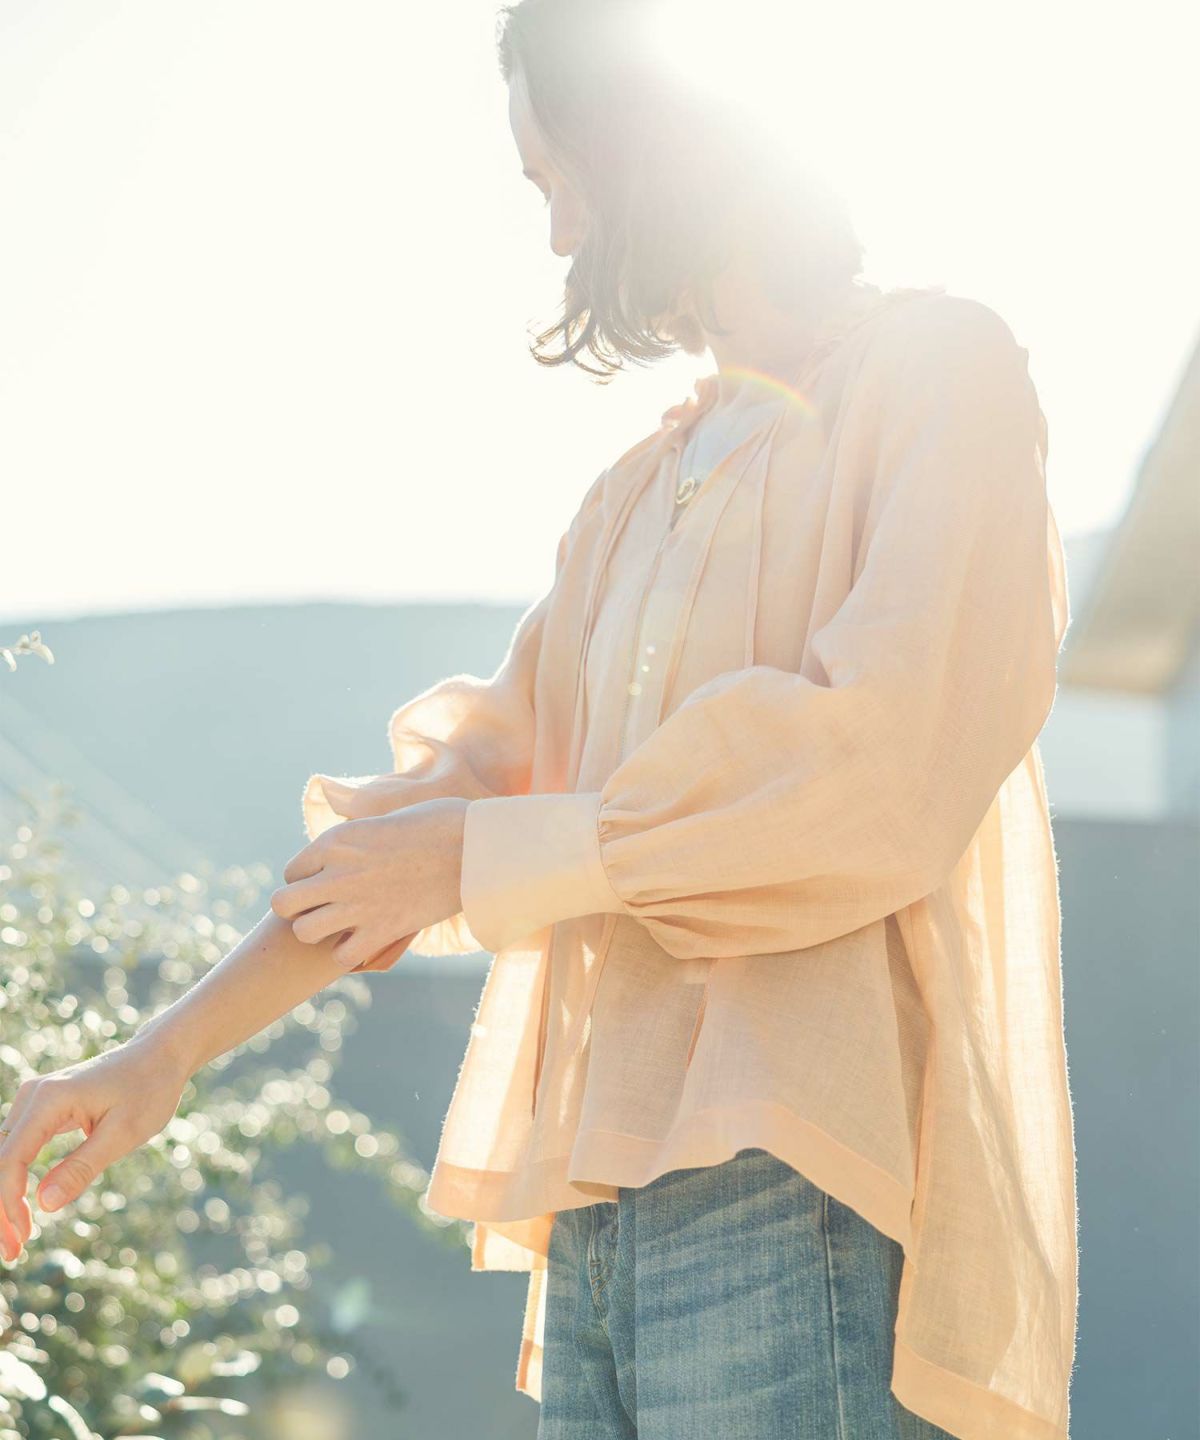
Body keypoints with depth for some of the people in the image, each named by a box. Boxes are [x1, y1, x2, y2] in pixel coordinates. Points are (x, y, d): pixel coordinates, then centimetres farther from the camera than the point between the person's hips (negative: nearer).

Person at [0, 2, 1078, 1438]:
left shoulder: (938, 369, 2)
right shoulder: (642, 489, 25)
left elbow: (888, 771, -12)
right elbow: (485, 768, 23)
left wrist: (477, 858, -5)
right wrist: (169, 1046, 14)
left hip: (804, 1181, -7)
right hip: (603, 1216, 7)